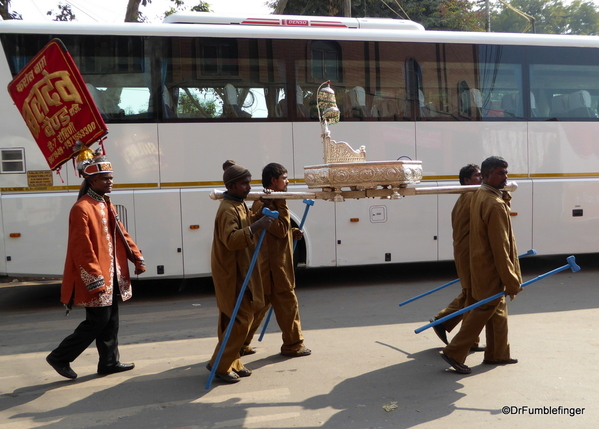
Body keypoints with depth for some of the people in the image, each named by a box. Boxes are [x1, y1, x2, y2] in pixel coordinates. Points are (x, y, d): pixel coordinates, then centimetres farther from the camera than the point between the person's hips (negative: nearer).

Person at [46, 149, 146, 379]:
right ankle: (60, 357, 13)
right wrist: (95, 280, -22)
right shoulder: (82, 209, -18)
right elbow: (82, 249, -21)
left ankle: (109, 362, 26)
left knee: (111, 321, 14)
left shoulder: (106, 205, 12)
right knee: (97, 321, -2)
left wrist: (137, 258, 7)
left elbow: (121, 235, 15)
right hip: (95, 279, -9)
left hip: (111, 276, 9)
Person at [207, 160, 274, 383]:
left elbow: (245, 226, 29)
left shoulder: (240, 205, 12)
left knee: (238, 319, 14)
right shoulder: (228, 210, -19)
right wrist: (256, 226, -38)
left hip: (241, 272, 10)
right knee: (240, 320, -7)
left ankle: (232, 363, 23)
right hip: (232, 274, -10)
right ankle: (220, 364, 3)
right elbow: (231, 239, -31)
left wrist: (259, 216, 13)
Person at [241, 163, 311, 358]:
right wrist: (282, 205, -20)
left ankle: (241, 344, 19)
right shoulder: (264, 204, -17)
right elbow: (280, 230, -22)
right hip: (273, 265, -11)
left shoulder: (270, 202, 16)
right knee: (287, 303, 1)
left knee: (260, 304, 13)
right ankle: (293, 345, 14)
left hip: (272, 263, 11)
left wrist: (293, 232, 6)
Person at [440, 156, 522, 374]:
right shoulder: (495, 204, -22)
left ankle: (498, 354, 29)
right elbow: (500, 247, -23)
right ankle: (454, 352, 3)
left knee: (498, 309, 18)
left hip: (481, 264, 10)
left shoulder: (479, 196, 7)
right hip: (491, 268, -10)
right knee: (484, 310, -2)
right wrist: (511, 281, -18)